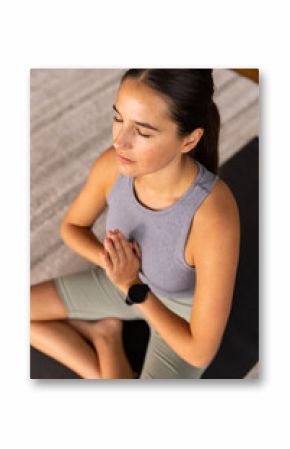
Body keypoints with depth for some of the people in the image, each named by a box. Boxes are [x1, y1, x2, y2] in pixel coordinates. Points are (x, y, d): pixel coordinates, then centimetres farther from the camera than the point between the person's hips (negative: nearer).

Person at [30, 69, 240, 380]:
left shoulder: (216, 223, -43)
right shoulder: (113, 164, -28)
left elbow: (201, 352, -31)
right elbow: (72, 227, -7)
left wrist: (131, 285, -29)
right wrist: (112, 260, -27)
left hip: (184, 312, -3)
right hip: (133, 280, 3)